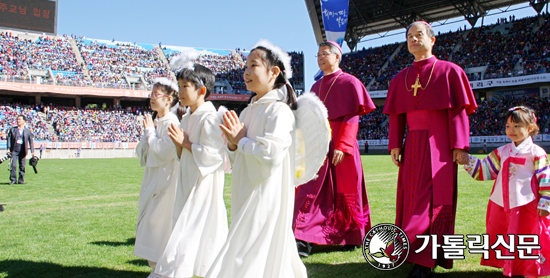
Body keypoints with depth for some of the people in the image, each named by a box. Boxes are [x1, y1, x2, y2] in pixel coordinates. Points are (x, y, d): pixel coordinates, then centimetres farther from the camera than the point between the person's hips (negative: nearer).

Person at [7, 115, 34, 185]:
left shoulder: (28, 131, 8)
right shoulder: (12, 129, 8)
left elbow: (31, 141, 8)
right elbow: (9, 139, 5)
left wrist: (32, 151, 0)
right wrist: (8, 148, -6)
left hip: (23, 151, 0)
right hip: (14, 150, 0)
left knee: (22, 166, 4)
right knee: (13, 165, -7)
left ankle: (21, 180, 12)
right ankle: (13, 179, 3)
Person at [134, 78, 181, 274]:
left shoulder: (171, 122, -14)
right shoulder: (153, 121, 12)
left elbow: (165, 152, -24)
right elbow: (141, 151, 13)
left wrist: (150, 131, -12)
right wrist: (148, 132, -4)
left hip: (166, 180, -9)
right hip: (152, 178, 9)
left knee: (161, 223, -4)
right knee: (149, 223, 13)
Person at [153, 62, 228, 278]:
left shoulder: (209, 118, -16)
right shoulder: (186, 118, 13)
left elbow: (213, 154, -23)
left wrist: (186, 143, -17)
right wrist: (179, 145, -3)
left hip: (204, 185, -9)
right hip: (188, 185, 9)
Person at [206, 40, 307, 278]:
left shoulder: (279, 110, -12)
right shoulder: (248, 111, 13)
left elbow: (271, 154, -24)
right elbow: (238, 160, 17)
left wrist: (242, 141, -11)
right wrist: (233, 145, -4)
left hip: (266, 195, -8)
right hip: (247, 194, 8)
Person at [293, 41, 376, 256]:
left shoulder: (349, 83, -3)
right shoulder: (316, 87, 15)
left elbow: (352, 117, -11)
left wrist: (342, 146, -20)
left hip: (341, 145, -5)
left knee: (346, 190, 4)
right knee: (311, 189, -4)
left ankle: (351, 237, 21)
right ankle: (304, 239, -4)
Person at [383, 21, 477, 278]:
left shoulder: (448, 71, 1)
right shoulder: (401, 79, 13)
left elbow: (458, 111, -4)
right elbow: (396, 115, 11)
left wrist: (459, 146, -11)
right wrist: (395, 145, 2)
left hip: (439, 144, -4)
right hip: (413, 146, 5)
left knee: (435, 200, -4)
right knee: (412, 198, 5)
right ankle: (424, 256, 17)